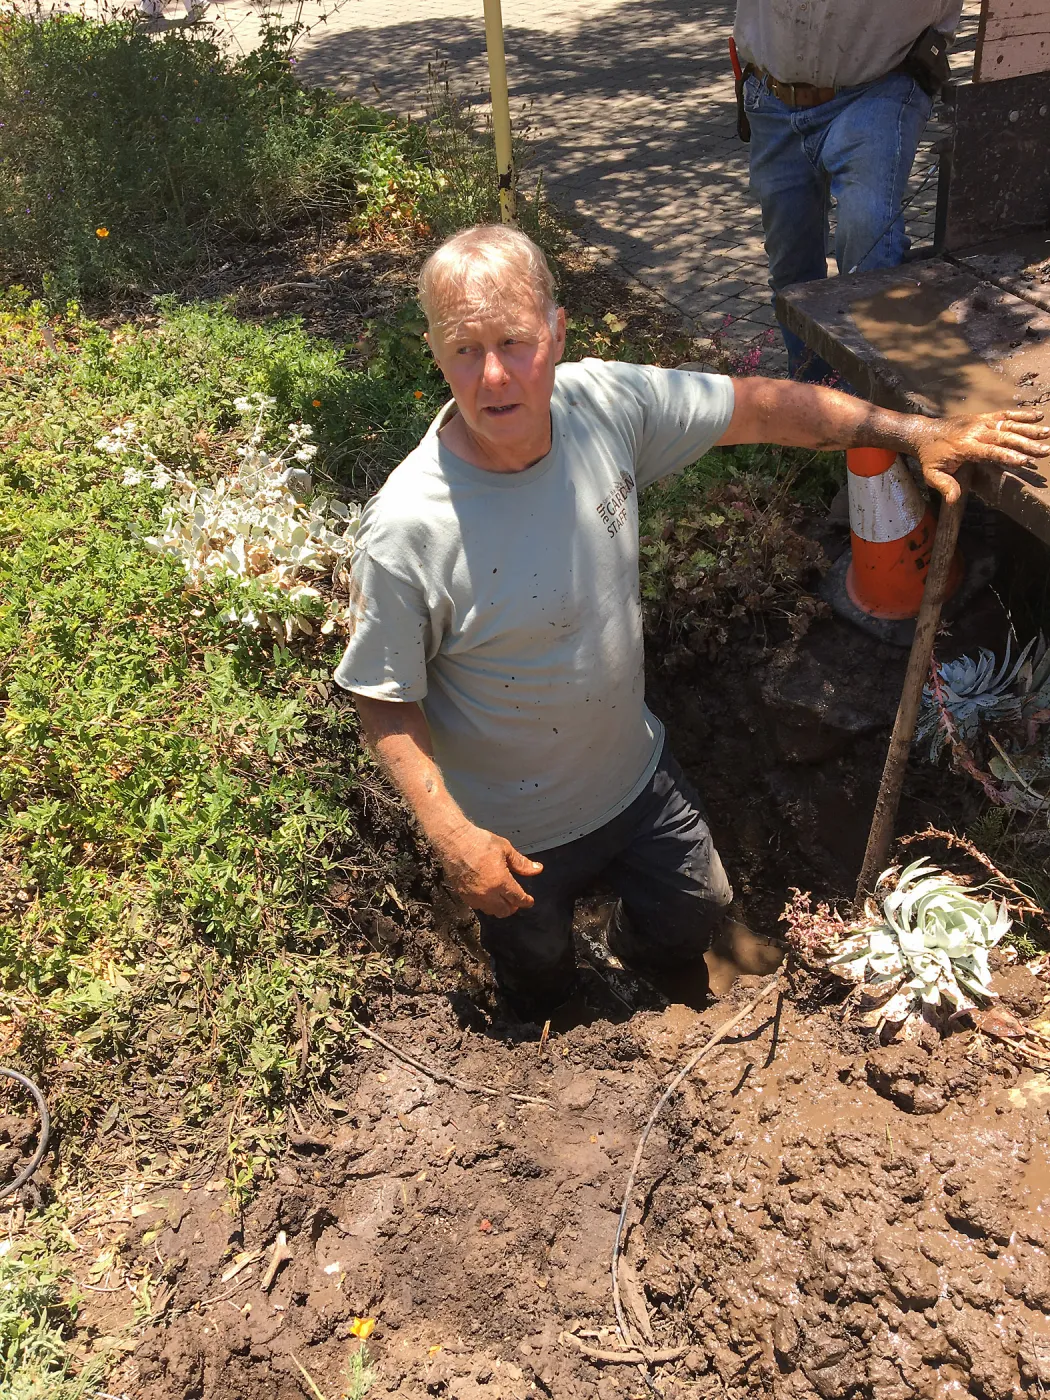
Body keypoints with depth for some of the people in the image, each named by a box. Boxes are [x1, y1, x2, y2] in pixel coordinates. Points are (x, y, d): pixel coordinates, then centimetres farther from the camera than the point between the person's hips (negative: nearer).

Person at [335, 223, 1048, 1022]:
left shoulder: (606, 403, -18)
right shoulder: (407, 530, -32)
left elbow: (757, 408, -5)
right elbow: (386, 703, -21)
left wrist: (919, 433, -2)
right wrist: (451, 836, -26)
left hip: (637, 769, 4)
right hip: (515, 833, -3)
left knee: (694, 914, 26)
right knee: (540, 977, 25)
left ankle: (641, 968, 64)